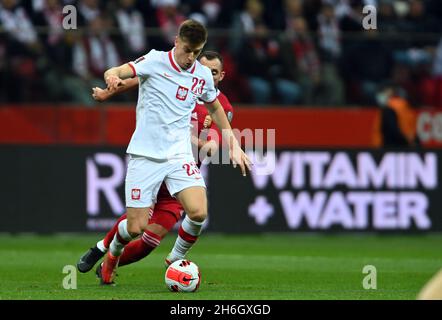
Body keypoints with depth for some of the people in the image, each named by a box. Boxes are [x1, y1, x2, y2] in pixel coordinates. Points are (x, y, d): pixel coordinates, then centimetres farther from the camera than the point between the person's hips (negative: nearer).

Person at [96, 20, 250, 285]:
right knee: (136, 228, -5)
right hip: (145, 155, -3)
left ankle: (176, 260, 7)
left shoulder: (203, 76, 6)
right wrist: (113, 78, -43)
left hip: (180, 155, 3)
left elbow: (215, 108, 24)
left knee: (199, 212, -20)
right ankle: (112, 255, 30)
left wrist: (234, 146, 20)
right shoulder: (155, 62, -7)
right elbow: (116, 73, -19)